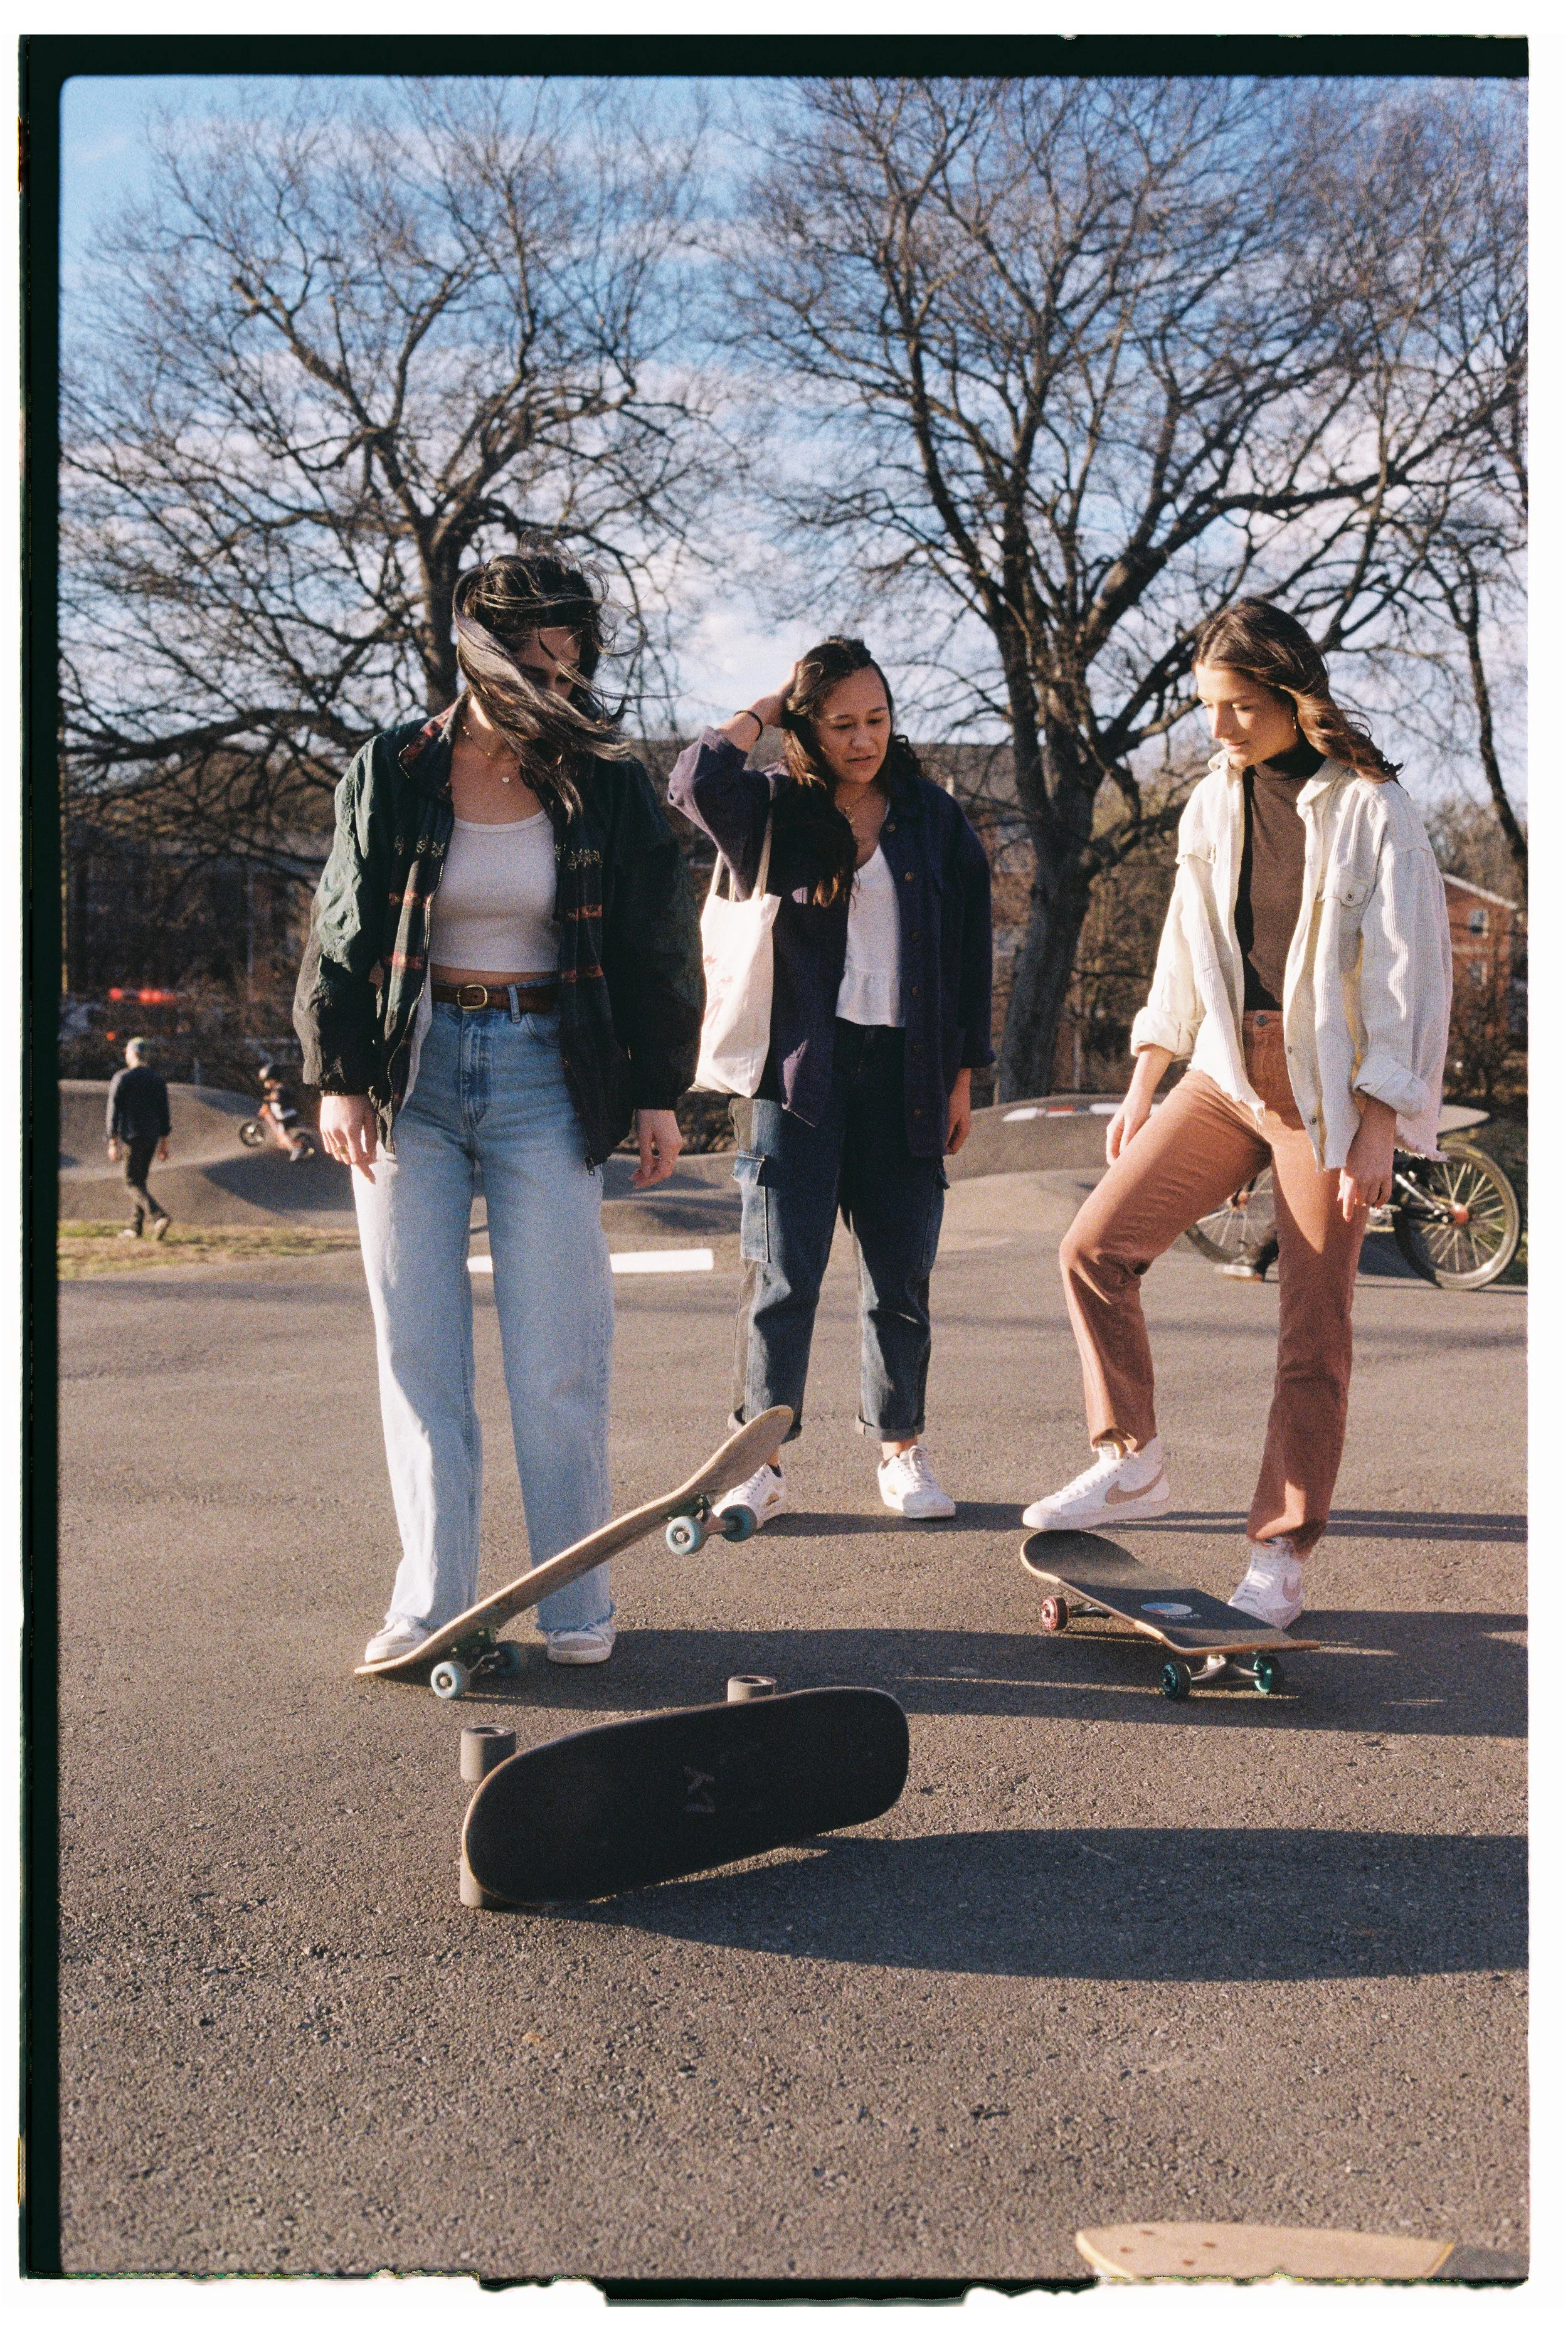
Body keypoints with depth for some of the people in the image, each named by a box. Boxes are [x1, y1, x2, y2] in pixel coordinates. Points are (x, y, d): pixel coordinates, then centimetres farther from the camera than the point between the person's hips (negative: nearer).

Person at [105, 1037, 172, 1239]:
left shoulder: (122, 1078, -7)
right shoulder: (158, 1079, 9)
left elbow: (113, 1111, -10)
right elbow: (164, 1113, 9)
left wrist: (113, 1143, -8)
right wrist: (164, 1143, 14)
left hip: (131, 1138, -6)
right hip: (152, 1137, 6)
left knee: (134, 1182, -5)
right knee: (140, 1179, 15)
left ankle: (160, 1216, -26)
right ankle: (135, 1227, 15)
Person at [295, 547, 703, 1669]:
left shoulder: (609, 788, -1)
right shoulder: (391, 774, -1)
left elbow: (661, 949, 6)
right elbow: (342, 934, 4)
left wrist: (657, 1092, 5)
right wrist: (338, 1078, -1)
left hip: (546, 1073, -1)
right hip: (414, 1071, 1)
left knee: (559, 1354, -3)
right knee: (419, 1347, 2)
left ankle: (578, 1604, 10)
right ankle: (433, 1601, 11)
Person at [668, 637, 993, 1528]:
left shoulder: (935, 818, 8)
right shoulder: (774, 811, 3)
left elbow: (971, 949, 11)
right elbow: (698, 779, -19)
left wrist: (962, 1077, 7)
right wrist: (764, 711, -2)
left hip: (904, 1072, 2)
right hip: (800, 1064, -2)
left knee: (902, 1276, 7)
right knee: (783, 1273, -2)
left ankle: (903, 1450, 22)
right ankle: (763, 1461, 7)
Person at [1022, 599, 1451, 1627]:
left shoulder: (1371, 809, -9)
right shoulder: (1213, 806, 9)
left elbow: (1412, 974, -11)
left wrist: (1378, 1128, -15)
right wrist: (1142, 1088, 13)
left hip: (1329, 1090, -5)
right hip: (1227, 1073, 6)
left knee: (1315, 1330, 0)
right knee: (1097, 1244, -6)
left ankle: (1279, 1555, 11)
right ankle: (1133, 1465, 9)